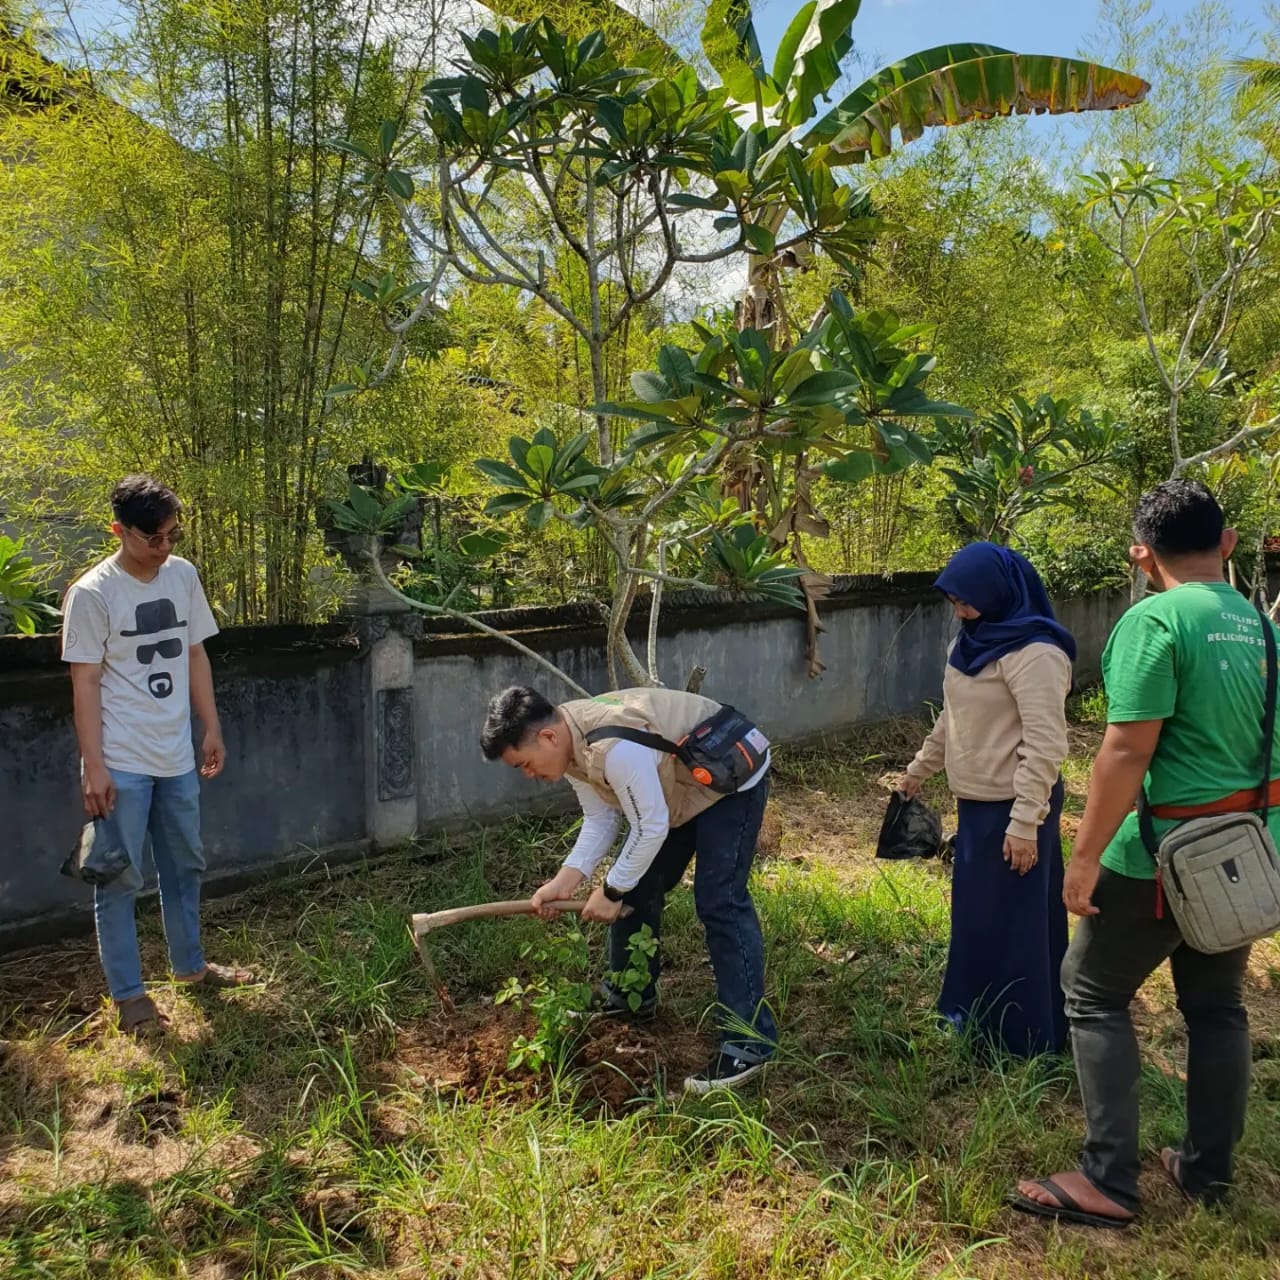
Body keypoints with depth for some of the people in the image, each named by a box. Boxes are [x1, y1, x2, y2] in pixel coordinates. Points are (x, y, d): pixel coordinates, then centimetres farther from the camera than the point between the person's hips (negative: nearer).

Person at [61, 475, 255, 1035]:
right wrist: (94, 767, -15)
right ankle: (128, 993, 18)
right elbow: (85, 684, -12)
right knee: (121, 880, 5)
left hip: (176, 756, 6)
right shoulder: (92, 594, -13)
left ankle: (189, 963, 36)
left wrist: (212, 728, 9)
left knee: (185, 866, 18)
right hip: (122, 764, -6)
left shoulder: (183, 576, 3)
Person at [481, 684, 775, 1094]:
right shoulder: (571, 743, -9)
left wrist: (610, 892, -19)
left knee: (719, 903, -14)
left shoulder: (616, 749, -39)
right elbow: (600, 819, -3)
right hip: (677, 784, 9)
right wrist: (565, 880, -15)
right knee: (636, 889, 12)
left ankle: (750, 1041, -7)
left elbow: (651, 827, -30)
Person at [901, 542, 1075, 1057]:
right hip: (976, 800, 9)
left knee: (1014, 921, 3)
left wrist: (1024, 822, -25)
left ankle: (1021, 1039, 19)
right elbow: (952, 719, 21)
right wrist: (920, 768, 27)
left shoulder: (1034, 652, -21)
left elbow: (1045, 745, -24)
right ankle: (975, 1016, 36)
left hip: (1013, 806, -9)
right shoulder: (974, 639, 9)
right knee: (975, 913, 19)